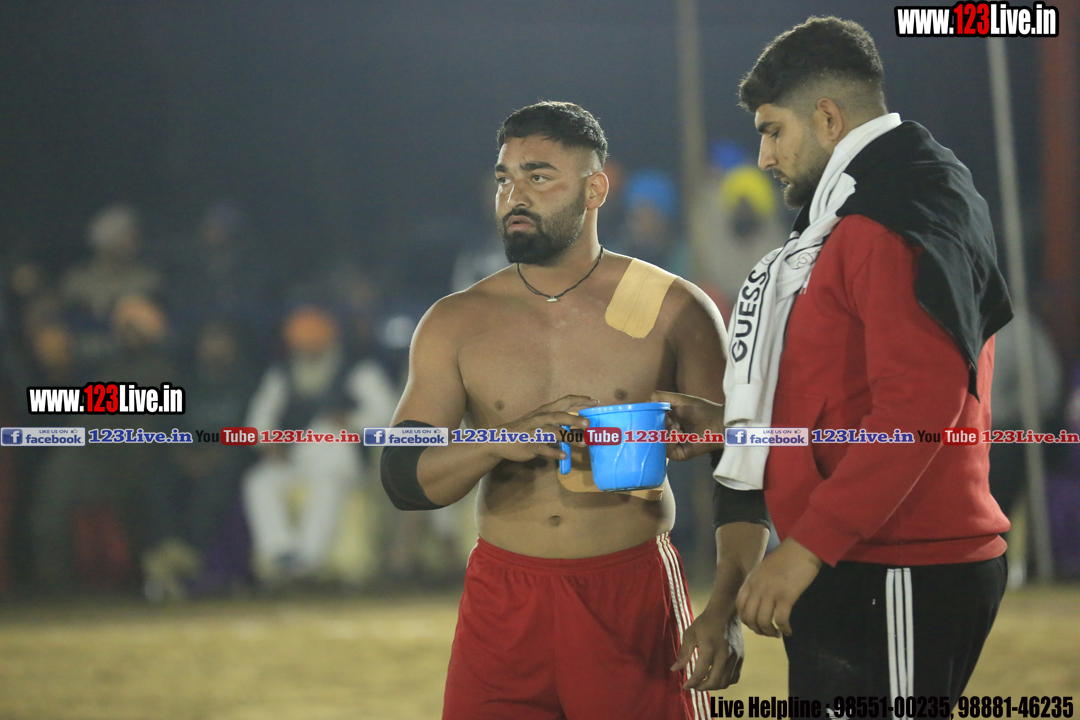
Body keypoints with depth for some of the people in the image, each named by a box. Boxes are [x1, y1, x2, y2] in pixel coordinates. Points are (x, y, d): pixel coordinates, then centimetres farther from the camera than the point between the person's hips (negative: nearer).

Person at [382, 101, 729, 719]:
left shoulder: (672, 310, 1)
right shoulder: (456, 325, 7)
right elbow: (403, 478, 1)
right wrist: (501, 443, -18)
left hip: (636, 597, -2)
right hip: (505, 598, 2)